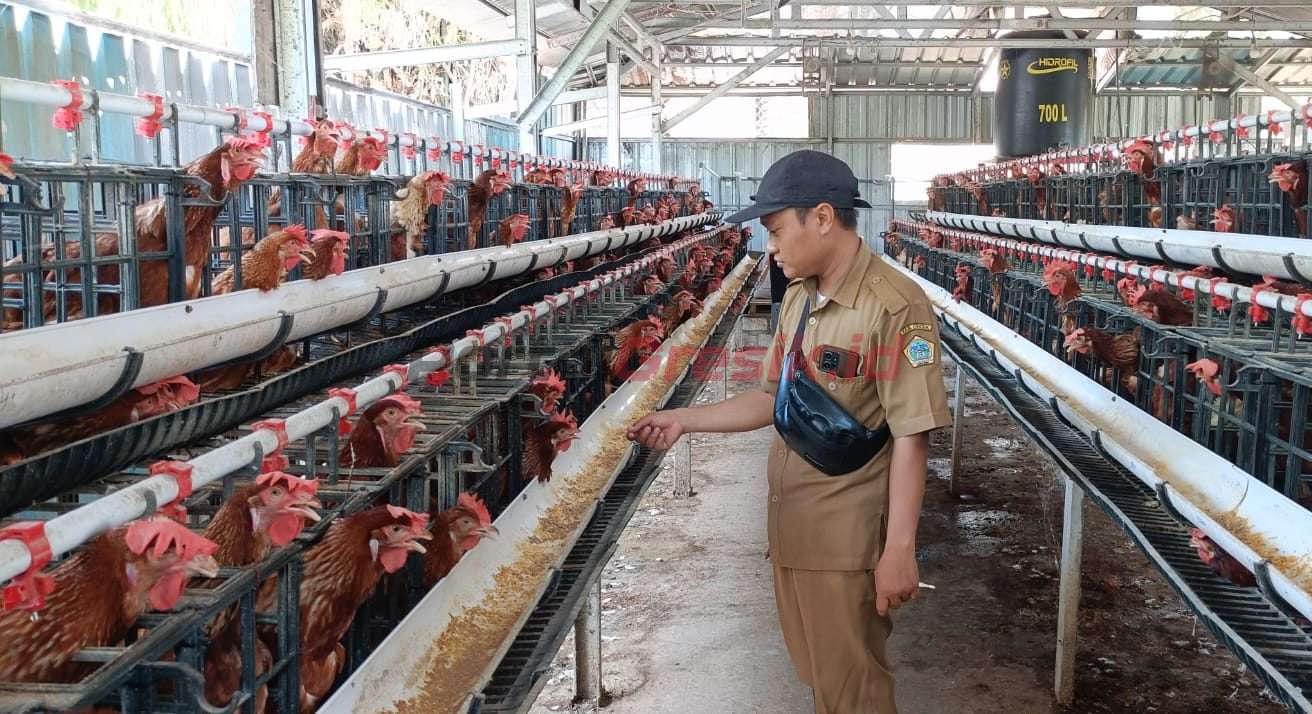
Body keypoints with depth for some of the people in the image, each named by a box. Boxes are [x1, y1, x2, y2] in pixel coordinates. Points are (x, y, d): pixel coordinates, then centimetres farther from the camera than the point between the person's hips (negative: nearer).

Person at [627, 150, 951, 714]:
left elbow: (911, 437, -19)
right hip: (788, 524, 8)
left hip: (846, 538, -8)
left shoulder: (893, 307, -20)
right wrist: (684, 420, 7)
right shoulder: (798, 298, 6)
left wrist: (899, 550, -19)